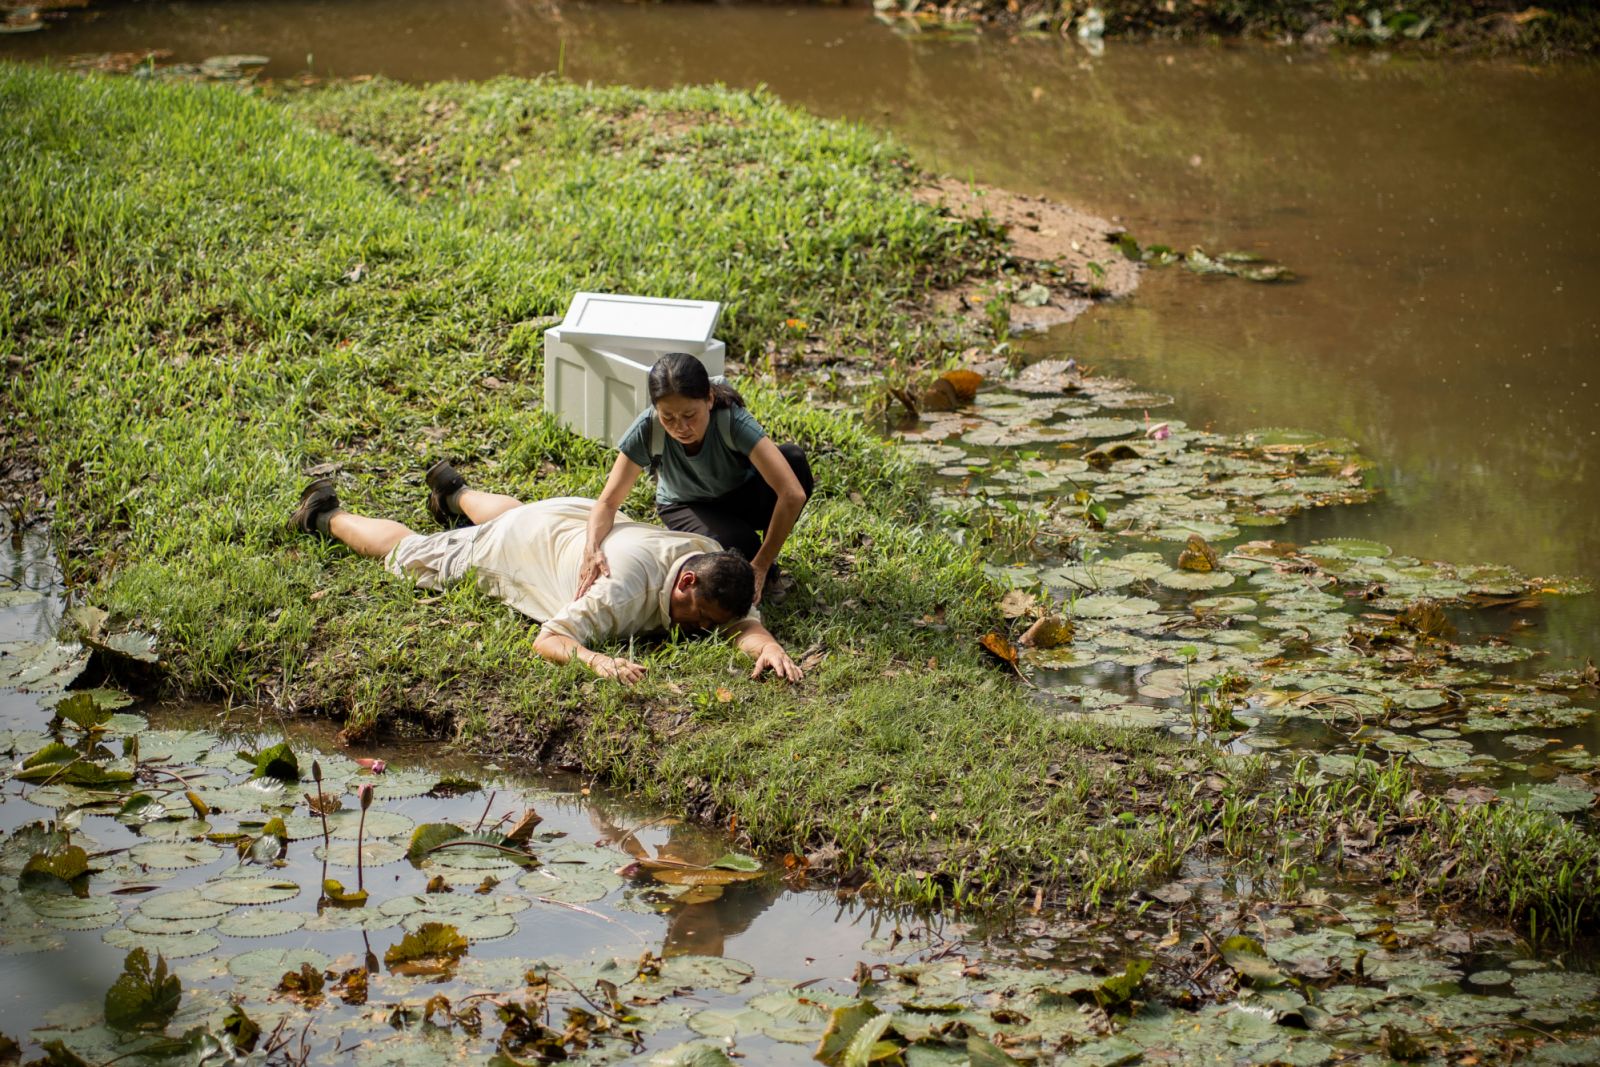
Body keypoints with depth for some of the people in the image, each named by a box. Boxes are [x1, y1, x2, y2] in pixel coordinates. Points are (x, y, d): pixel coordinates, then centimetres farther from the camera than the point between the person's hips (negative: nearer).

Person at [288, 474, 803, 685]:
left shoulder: (710, 561, -33)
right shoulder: (624, 588, -48)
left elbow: (745, 623, -34)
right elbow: (547, 640, -48)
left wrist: (767, 645, -58)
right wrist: (598, 661, -68)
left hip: (588, 524, 5)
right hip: (523, 544, -5)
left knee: (511, 516, 42)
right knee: (410, 552, 20)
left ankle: (455, 491, 71)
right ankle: (328, 516, 45)